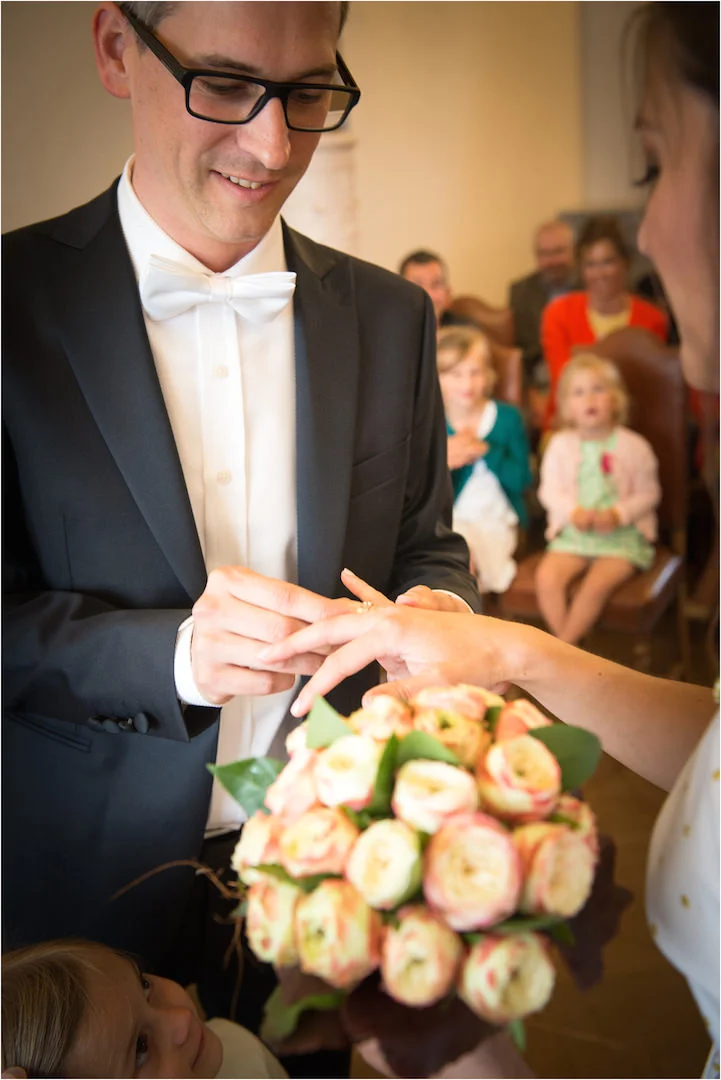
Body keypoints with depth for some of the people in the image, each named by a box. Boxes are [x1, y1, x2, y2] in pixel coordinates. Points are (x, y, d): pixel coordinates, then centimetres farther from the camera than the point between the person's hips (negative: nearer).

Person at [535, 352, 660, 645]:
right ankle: (569, 646, -10)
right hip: (573, 533, 3)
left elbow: (649, 494, -1)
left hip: (622, 535, -3)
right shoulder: (560, 444, 5)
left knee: (597, 583, -28)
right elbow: (549, 490, 4)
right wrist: (574, 512, -14)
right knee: (546, 577, -23)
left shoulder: (634, 446, -2)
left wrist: (617, 514, -16)